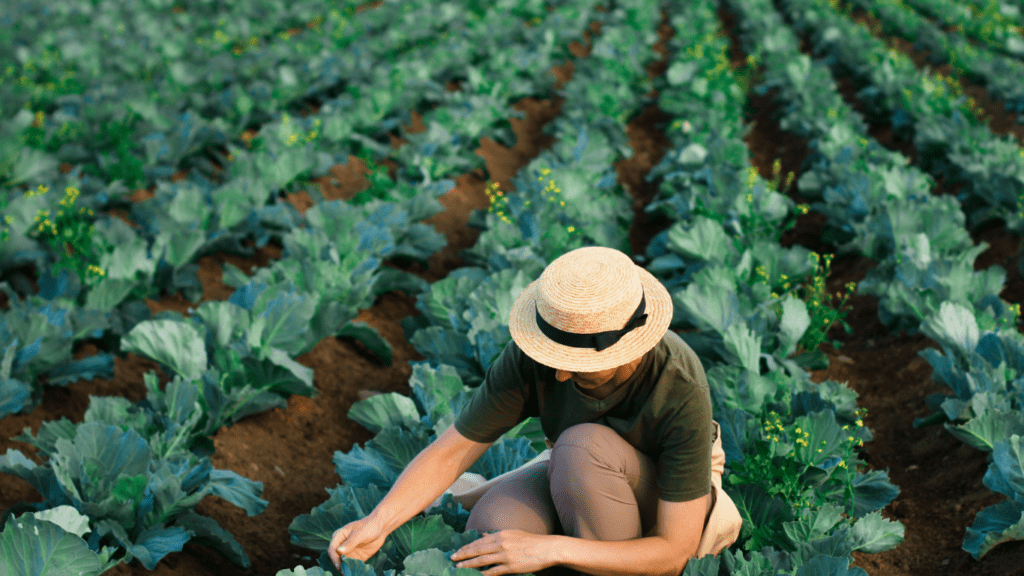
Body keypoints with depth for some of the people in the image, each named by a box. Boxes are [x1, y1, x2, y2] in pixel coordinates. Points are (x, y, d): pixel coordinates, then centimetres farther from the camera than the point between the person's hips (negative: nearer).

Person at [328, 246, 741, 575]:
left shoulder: (683, 392, -37)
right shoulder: (532, 355, -28)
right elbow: (450, 452, -19)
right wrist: (376, 524, -35)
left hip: (670, 501, -3)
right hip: (578, 477, 3)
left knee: (583, 445, -35)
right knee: (491, 524, -28)